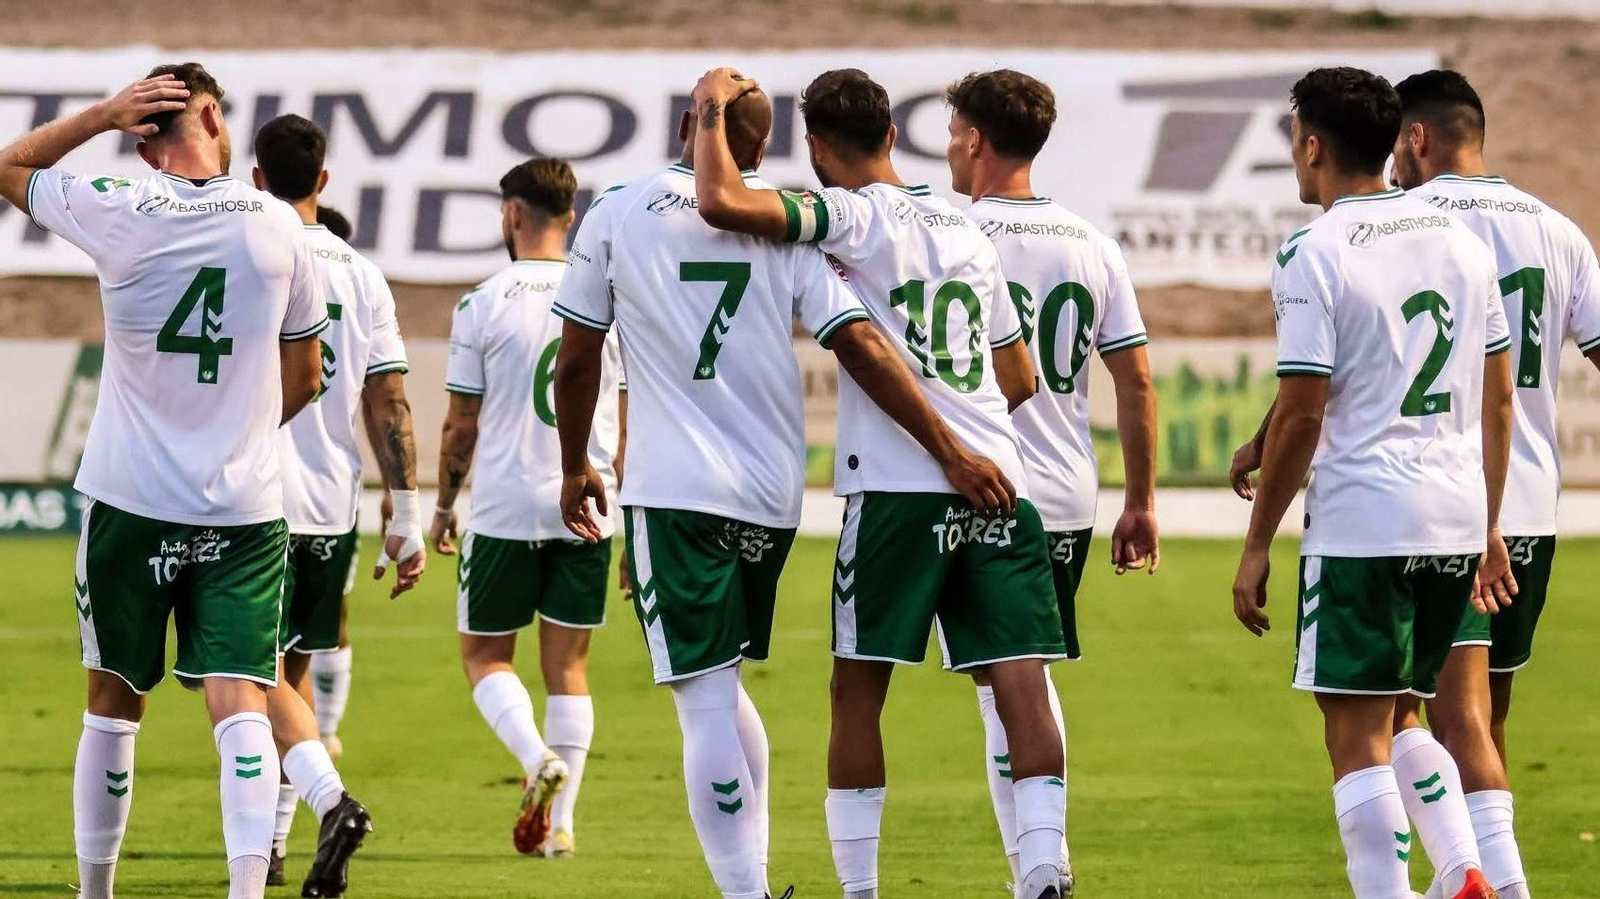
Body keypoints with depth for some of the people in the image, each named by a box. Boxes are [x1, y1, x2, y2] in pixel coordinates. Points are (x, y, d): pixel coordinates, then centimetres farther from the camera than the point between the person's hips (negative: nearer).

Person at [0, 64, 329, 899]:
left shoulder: (116, 213, -8)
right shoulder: (276, 226, -2)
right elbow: (303, 378, 10)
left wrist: (101, 114, 4)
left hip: (130, 501, 0)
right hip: (245, 511, 0)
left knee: (113, 701, 13)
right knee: (240, 699, -5)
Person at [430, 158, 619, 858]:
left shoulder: (483, 305, -6)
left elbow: (462, 424, -2)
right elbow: (628, 424, 6)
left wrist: (443, 506, 12)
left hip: (504, 510, -3)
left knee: (485, 655, 9)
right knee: (568, 664, 10)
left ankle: (537, 758, -17)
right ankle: (559, 820, 7)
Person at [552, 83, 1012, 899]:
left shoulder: (616, 214, 2)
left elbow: (577, 362, 7)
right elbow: (862, 349, -2)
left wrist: (575, 469, 22)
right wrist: (951, 454, 0)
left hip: (676, 488, -4)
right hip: (772, 494, 4)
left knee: (706, 703, -6)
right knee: (721, 687, 20)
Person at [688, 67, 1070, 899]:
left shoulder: (850, 216, -2)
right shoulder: (967, 232, 19)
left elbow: (721, 202, -17)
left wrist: (714, 110, 0)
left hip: (899, 490, -5)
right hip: (1000, 486, 5)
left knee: (858, 691, 4)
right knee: (1021, 684, -2)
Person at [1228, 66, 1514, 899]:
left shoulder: (1314, 255, -9)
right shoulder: (1461, 239, 11)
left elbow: (1301, 416, -11)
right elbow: (1498, 401, 15)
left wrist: (1257, 544, -4)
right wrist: (1488, 528, 22)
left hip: (1359, 520, -7)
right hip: (1458, 519, 7)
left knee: (1358, 736, -2)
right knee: (1397, 719, 20)